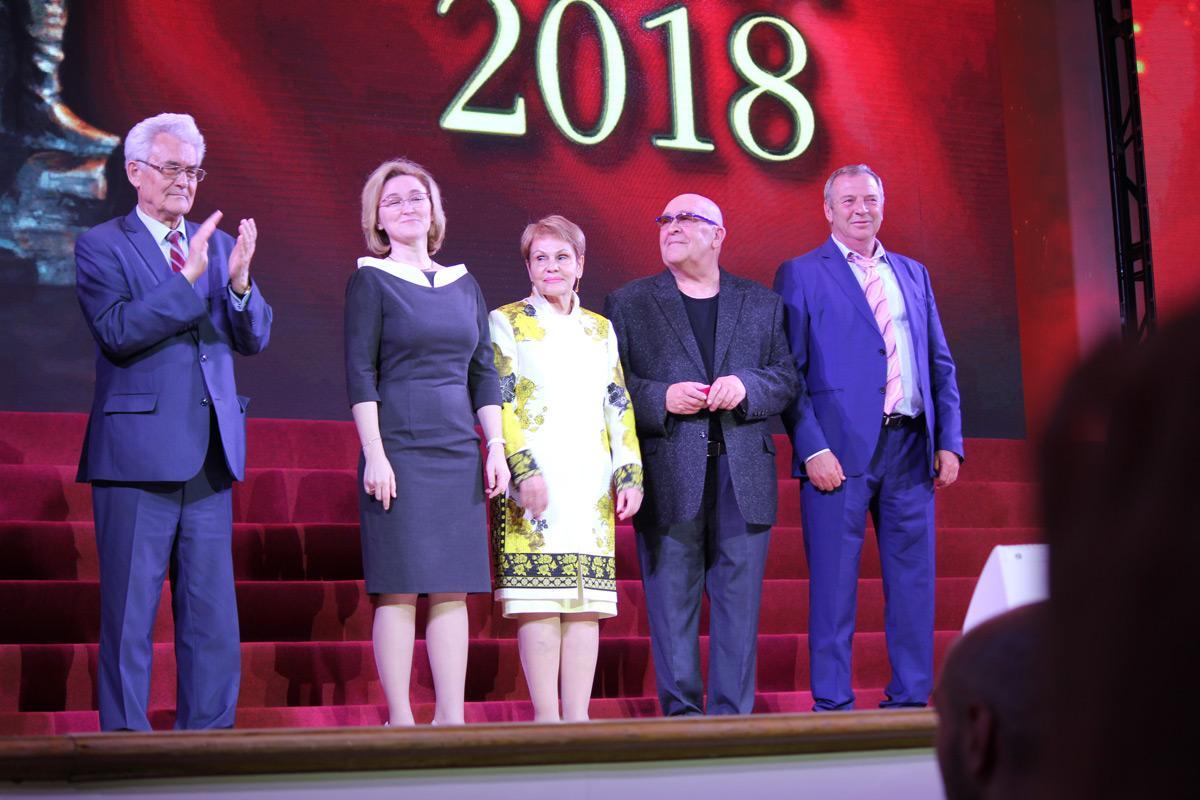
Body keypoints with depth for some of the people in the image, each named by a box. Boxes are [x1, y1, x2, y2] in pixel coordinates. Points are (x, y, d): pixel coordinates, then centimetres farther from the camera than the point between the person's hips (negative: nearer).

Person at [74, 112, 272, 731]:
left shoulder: (216, 245, 15)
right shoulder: (101, 246, 0)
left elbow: (254, 339, 9)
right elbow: (117, 331, -15)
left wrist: (239, 281, -11)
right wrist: (189, 277, -20)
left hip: (210, 455, 5)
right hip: (137, 456, -5)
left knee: (213, 614, 7)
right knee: (130, 610, 1)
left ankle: (208, 733, 14)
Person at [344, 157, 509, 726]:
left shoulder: (463, 284, 16)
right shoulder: (370, 279, 1)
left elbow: (483, 373, 16)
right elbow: (359, 371, -5)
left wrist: (496, 448, 7)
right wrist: (374, 453, -12)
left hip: (459, 453, 5)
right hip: (399, 451, -5)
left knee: (452, 587, 4)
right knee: (400, 588, -5)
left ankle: (451, 717, 8)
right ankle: (400, 719, 1)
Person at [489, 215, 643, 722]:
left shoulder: (601, 329, 19)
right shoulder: (507, 323, 5)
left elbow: (619, 406, 16)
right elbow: (498, 402, -4)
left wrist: (629, 473, 6)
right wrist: (524, 468, -15)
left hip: (592, 485, 4)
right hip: (534, 484, -4)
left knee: (587, 602, 1)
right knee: (539, 601, -8)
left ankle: (578, 716, 5)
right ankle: (546, 718, -4)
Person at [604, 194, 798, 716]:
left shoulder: (762, 305, 16)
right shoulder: (628, 304, 10)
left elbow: (786, 379, 10)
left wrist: (745, 386, -10)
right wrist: (661, 399, -12)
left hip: (742, 478, 1)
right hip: (668, 478, -1)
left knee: (739, 602, 2)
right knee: (672, 602, 0)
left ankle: (733, 714, 7)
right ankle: (681, 712, 7)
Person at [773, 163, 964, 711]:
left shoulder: (913, 274, 18)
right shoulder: (800, 275, 4)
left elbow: (941, 366, 17)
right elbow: (789, 372, -2)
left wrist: (949, 440, 6)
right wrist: (812, 448, -13)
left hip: (911, 447, 5)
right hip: (841, 449, -4)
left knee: (913, 579, 5)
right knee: (834, 583, -3)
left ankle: (911, 698, 13)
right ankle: (832, 704, 4)